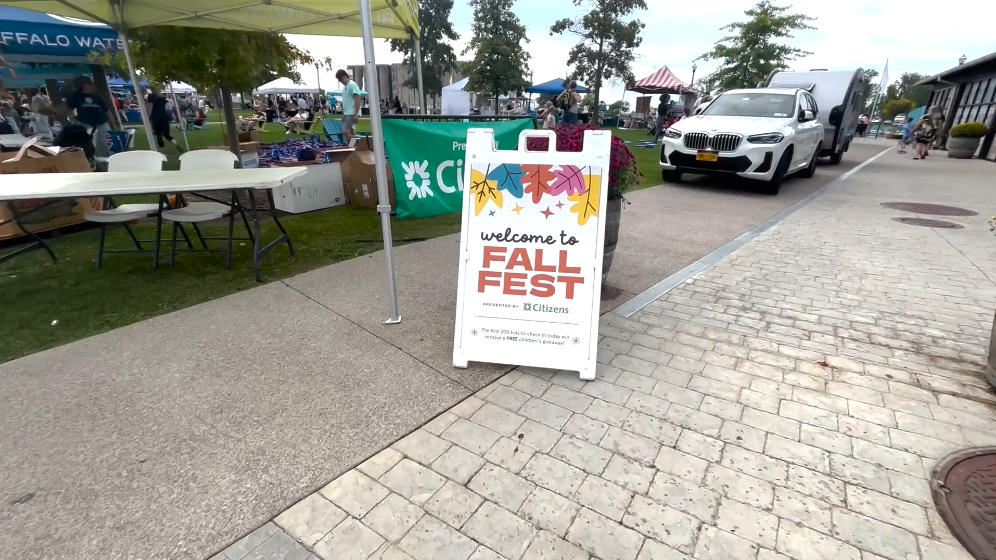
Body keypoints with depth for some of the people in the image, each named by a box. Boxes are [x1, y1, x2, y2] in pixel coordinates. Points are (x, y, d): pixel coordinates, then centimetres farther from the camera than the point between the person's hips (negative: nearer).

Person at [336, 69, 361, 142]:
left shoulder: (352, 85, -8)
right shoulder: (344, 87, 18)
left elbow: (358, 100, -16)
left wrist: (356, 114, -22)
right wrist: (343, 114, 19)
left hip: (352, 114, -9)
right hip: (346, 114, 9)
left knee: (345, 132, -19)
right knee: (351, 133, 10)